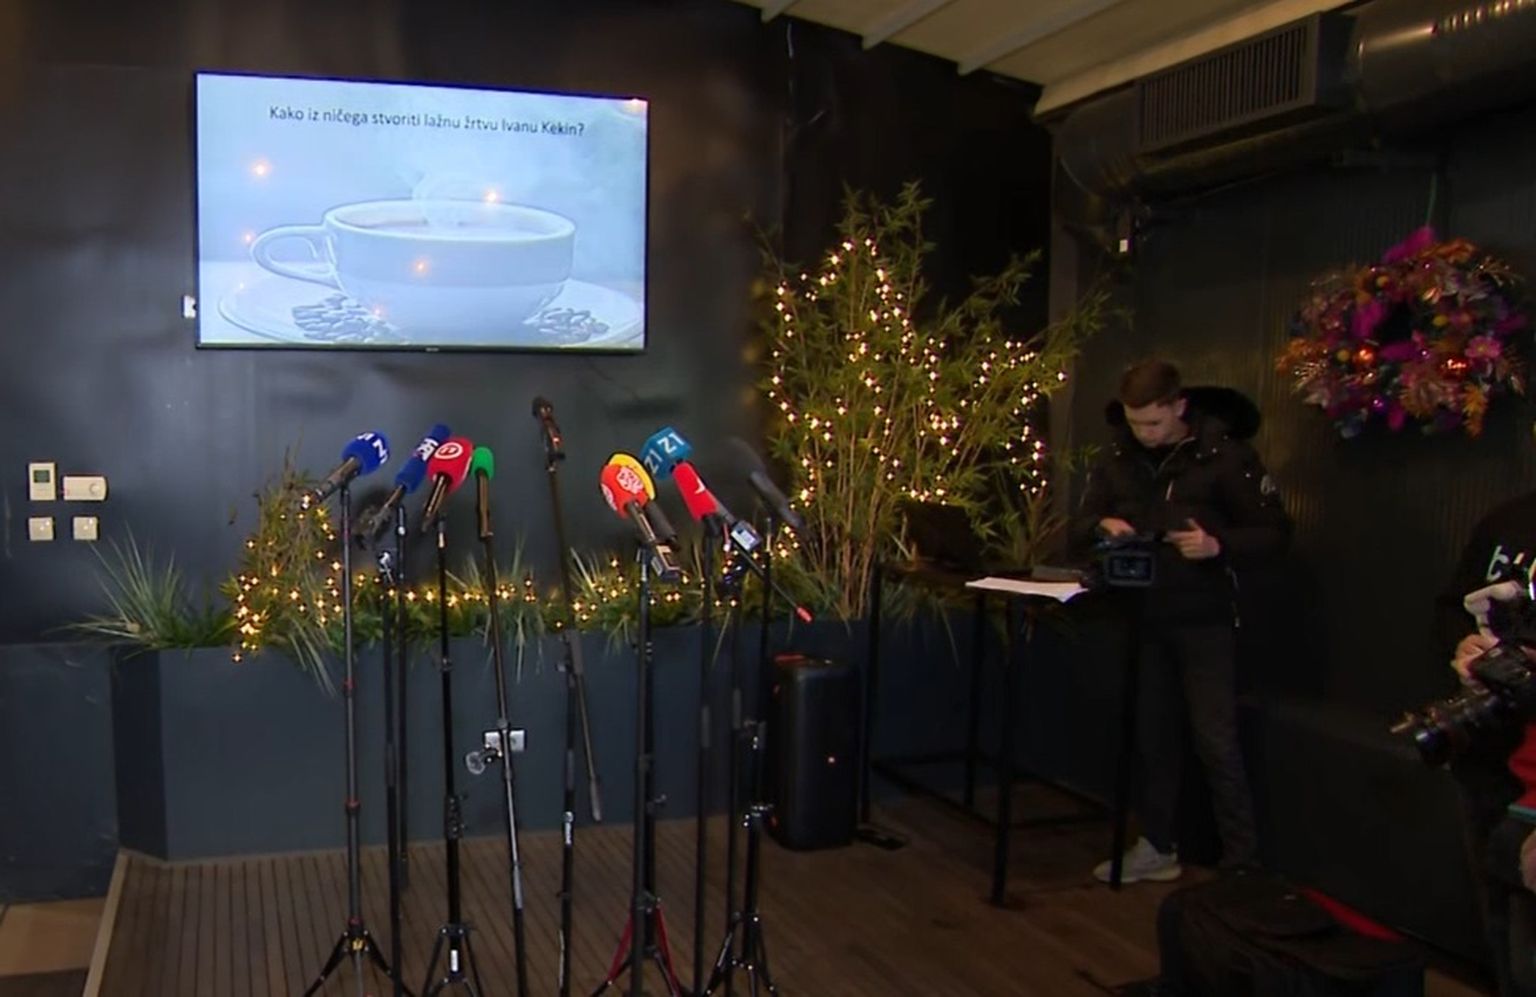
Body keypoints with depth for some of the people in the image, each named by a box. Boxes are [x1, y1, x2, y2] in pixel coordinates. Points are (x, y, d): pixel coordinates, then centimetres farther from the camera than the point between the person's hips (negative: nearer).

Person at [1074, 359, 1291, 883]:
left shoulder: (1226, 456, -9)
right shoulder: (1120, 459, 6)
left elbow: (1274, 533, -7)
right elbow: (1080, 522, 11)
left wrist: (1218, 545, -25)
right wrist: (1104, 525, -12)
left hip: (1204, 619, -5)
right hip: (1144, 618, 5)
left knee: (1216, 740, -6)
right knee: (1153, 735, 13)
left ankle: (1243, 861, 3)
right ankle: (1158, 847, 27)